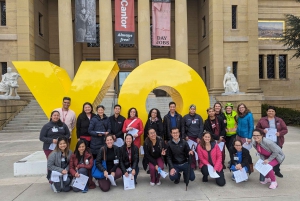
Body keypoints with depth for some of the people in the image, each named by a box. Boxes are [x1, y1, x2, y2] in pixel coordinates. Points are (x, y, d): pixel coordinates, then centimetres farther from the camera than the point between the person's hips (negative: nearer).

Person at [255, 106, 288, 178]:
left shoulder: (279, 120, 6)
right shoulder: (262, 120, 4)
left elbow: (285, 130, 6)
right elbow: (257, 128, 7)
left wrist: (280, 133, -13)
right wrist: (262, 130, -12)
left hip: (277, 142, 1)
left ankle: (277, 171, 26)